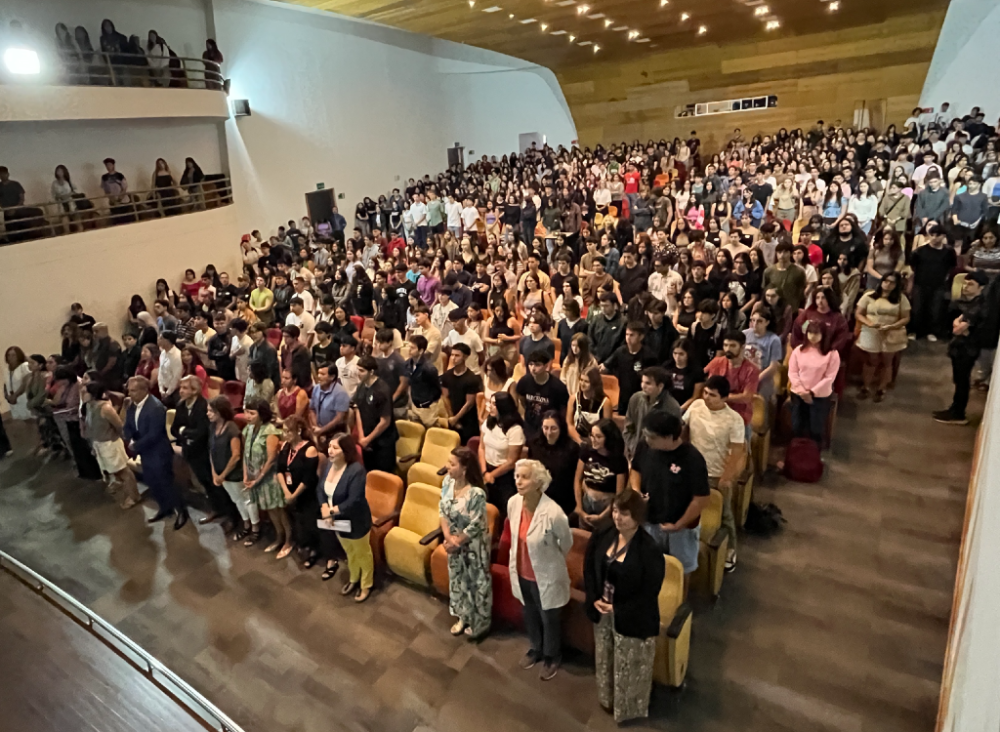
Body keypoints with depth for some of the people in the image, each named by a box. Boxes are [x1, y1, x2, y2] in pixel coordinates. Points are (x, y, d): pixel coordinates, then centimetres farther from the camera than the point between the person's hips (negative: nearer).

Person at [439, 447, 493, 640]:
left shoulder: (476, 493, -32)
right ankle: (463, 617, 47)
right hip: (454, 542, 7)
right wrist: (448, 537, -11)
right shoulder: (448, 481, -12)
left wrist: (457, 542, -13)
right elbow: (442, 510, -2)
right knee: (457, 578, 24)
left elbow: (475, 526, -23)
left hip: (473, 545, -7)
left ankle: (479, 623, 37)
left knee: (476, 582, 14)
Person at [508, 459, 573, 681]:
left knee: (549, 619, 21)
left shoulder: (553, 512, -33)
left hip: (545, 576, -5)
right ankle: (536, 648, 55)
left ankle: (552, 657, 48)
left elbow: (567, 542, -12)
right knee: (530, 615, 28)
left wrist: (552, 560, 5)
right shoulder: (513, 503, -17)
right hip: (522, 573, 5)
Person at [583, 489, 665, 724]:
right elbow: (589, 569, 2)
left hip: (633, 620, -5)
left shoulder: (650, 551, -25)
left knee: (629, 666, 16)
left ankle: (630, 708, 42)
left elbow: (649, 593, -20)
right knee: (605, 659, 26)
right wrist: (595, 599, -10)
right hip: (602, 613, 5)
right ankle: (608, 699, 51)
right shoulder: (601, 537, -9)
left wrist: (618, 609, -18)